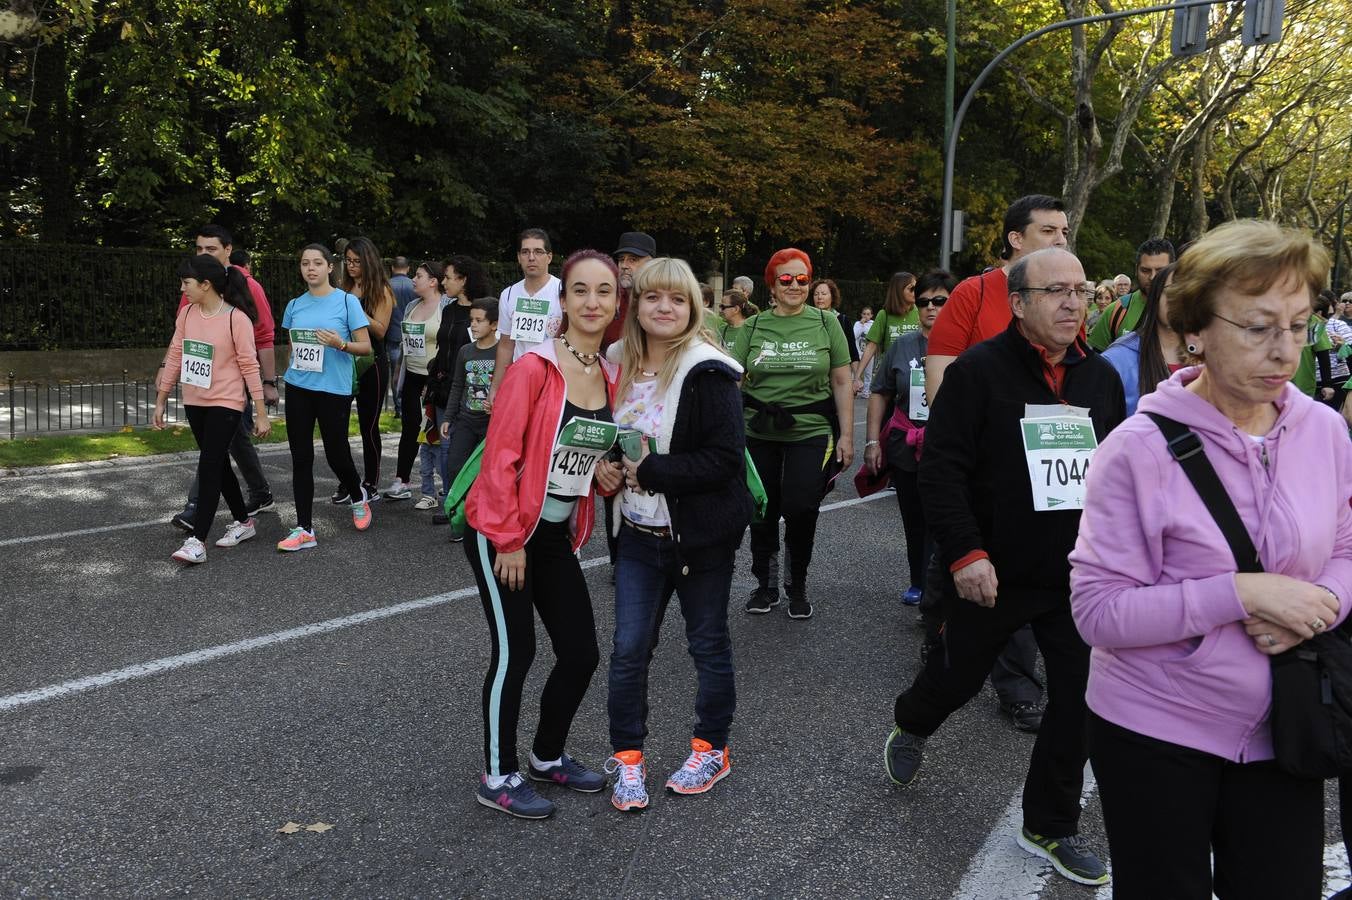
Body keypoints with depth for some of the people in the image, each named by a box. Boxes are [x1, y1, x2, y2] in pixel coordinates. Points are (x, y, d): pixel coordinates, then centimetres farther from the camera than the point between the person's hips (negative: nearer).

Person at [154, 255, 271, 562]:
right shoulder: (187, 313, 3)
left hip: (226, 403, -7)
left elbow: (249, 365, -13)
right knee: (218, 465, 15)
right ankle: (243, 521, 30)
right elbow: (175, 356, 9)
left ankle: (197, 541, -7)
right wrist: (160, 401, 11)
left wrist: (261, 413, -13)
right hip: (194, 402, 7)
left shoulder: (236, 318, -15)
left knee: (209, 467, -10)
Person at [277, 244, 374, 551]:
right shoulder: (295, 305, 9)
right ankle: (304, 530, 8)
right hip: (298, 389, 4)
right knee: (301, 459, 3)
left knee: (336, 454, 3)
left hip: (334, 390, -4)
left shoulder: (347, 301, -4)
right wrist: (292, 372, 16)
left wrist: (340, 344, -22)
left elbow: (366, 346, -6)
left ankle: (358, 498, 36)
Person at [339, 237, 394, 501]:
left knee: (368, 426, 3)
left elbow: (380, 331, -12)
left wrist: (357, 309, -23)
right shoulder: (344, 290, 10)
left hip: (371, 363, -5)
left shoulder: (381, 291, -4)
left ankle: (371, 484, 14)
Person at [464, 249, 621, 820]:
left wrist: (603, 474, -5)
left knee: (581, 653, 8)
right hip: (501, 534, -7)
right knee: (515, 651, -4)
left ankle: (548, 757, 31)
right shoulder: (534, 366, -16)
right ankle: (499, 778, 16)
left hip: (559, 536, 7)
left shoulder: (611, 376, 4)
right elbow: (501, 455, -17)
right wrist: (508, 541, -16)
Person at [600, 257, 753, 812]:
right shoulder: (620, 366, 5)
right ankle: (627, 756, 22)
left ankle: (711, 750, 31)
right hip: (640, 533, 5)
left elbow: (725, 457, -22)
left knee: (708, 643, 12)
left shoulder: (707, 372, -15)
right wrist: (609, 465, 1)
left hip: (700, 535, -5)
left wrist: (652, 471, -22)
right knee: (629, 648, 5)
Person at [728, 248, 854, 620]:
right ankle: (765, 585, 28)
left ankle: (798, 585, 16)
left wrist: (846, 435, -1)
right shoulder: (752, 327, 5)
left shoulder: (826, 324, 3)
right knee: (762, 511, 8)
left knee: (800, 509, -8)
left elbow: (841, 382, 4)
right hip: (758, 433, 2)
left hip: (810, 433, -1)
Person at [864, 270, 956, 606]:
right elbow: (880, 394, 12)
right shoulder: (903, 345, 7)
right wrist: (873, 441, 7)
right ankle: (918, 584, 33)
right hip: (906, 451, 4)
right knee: (914, 523, 16)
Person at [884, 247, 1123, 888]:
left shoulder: (1102, 377, 5)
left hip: (1077, 575, 4)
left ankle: (1050, 825, 24)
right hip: (992, 573, -4)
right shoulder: (979, 371, -12)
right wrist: (966, 553, -21)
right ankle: (910, 728, 49)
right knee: (961, 673, 14)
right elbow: (941, 469, -16)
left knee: (1079, 696, 4)